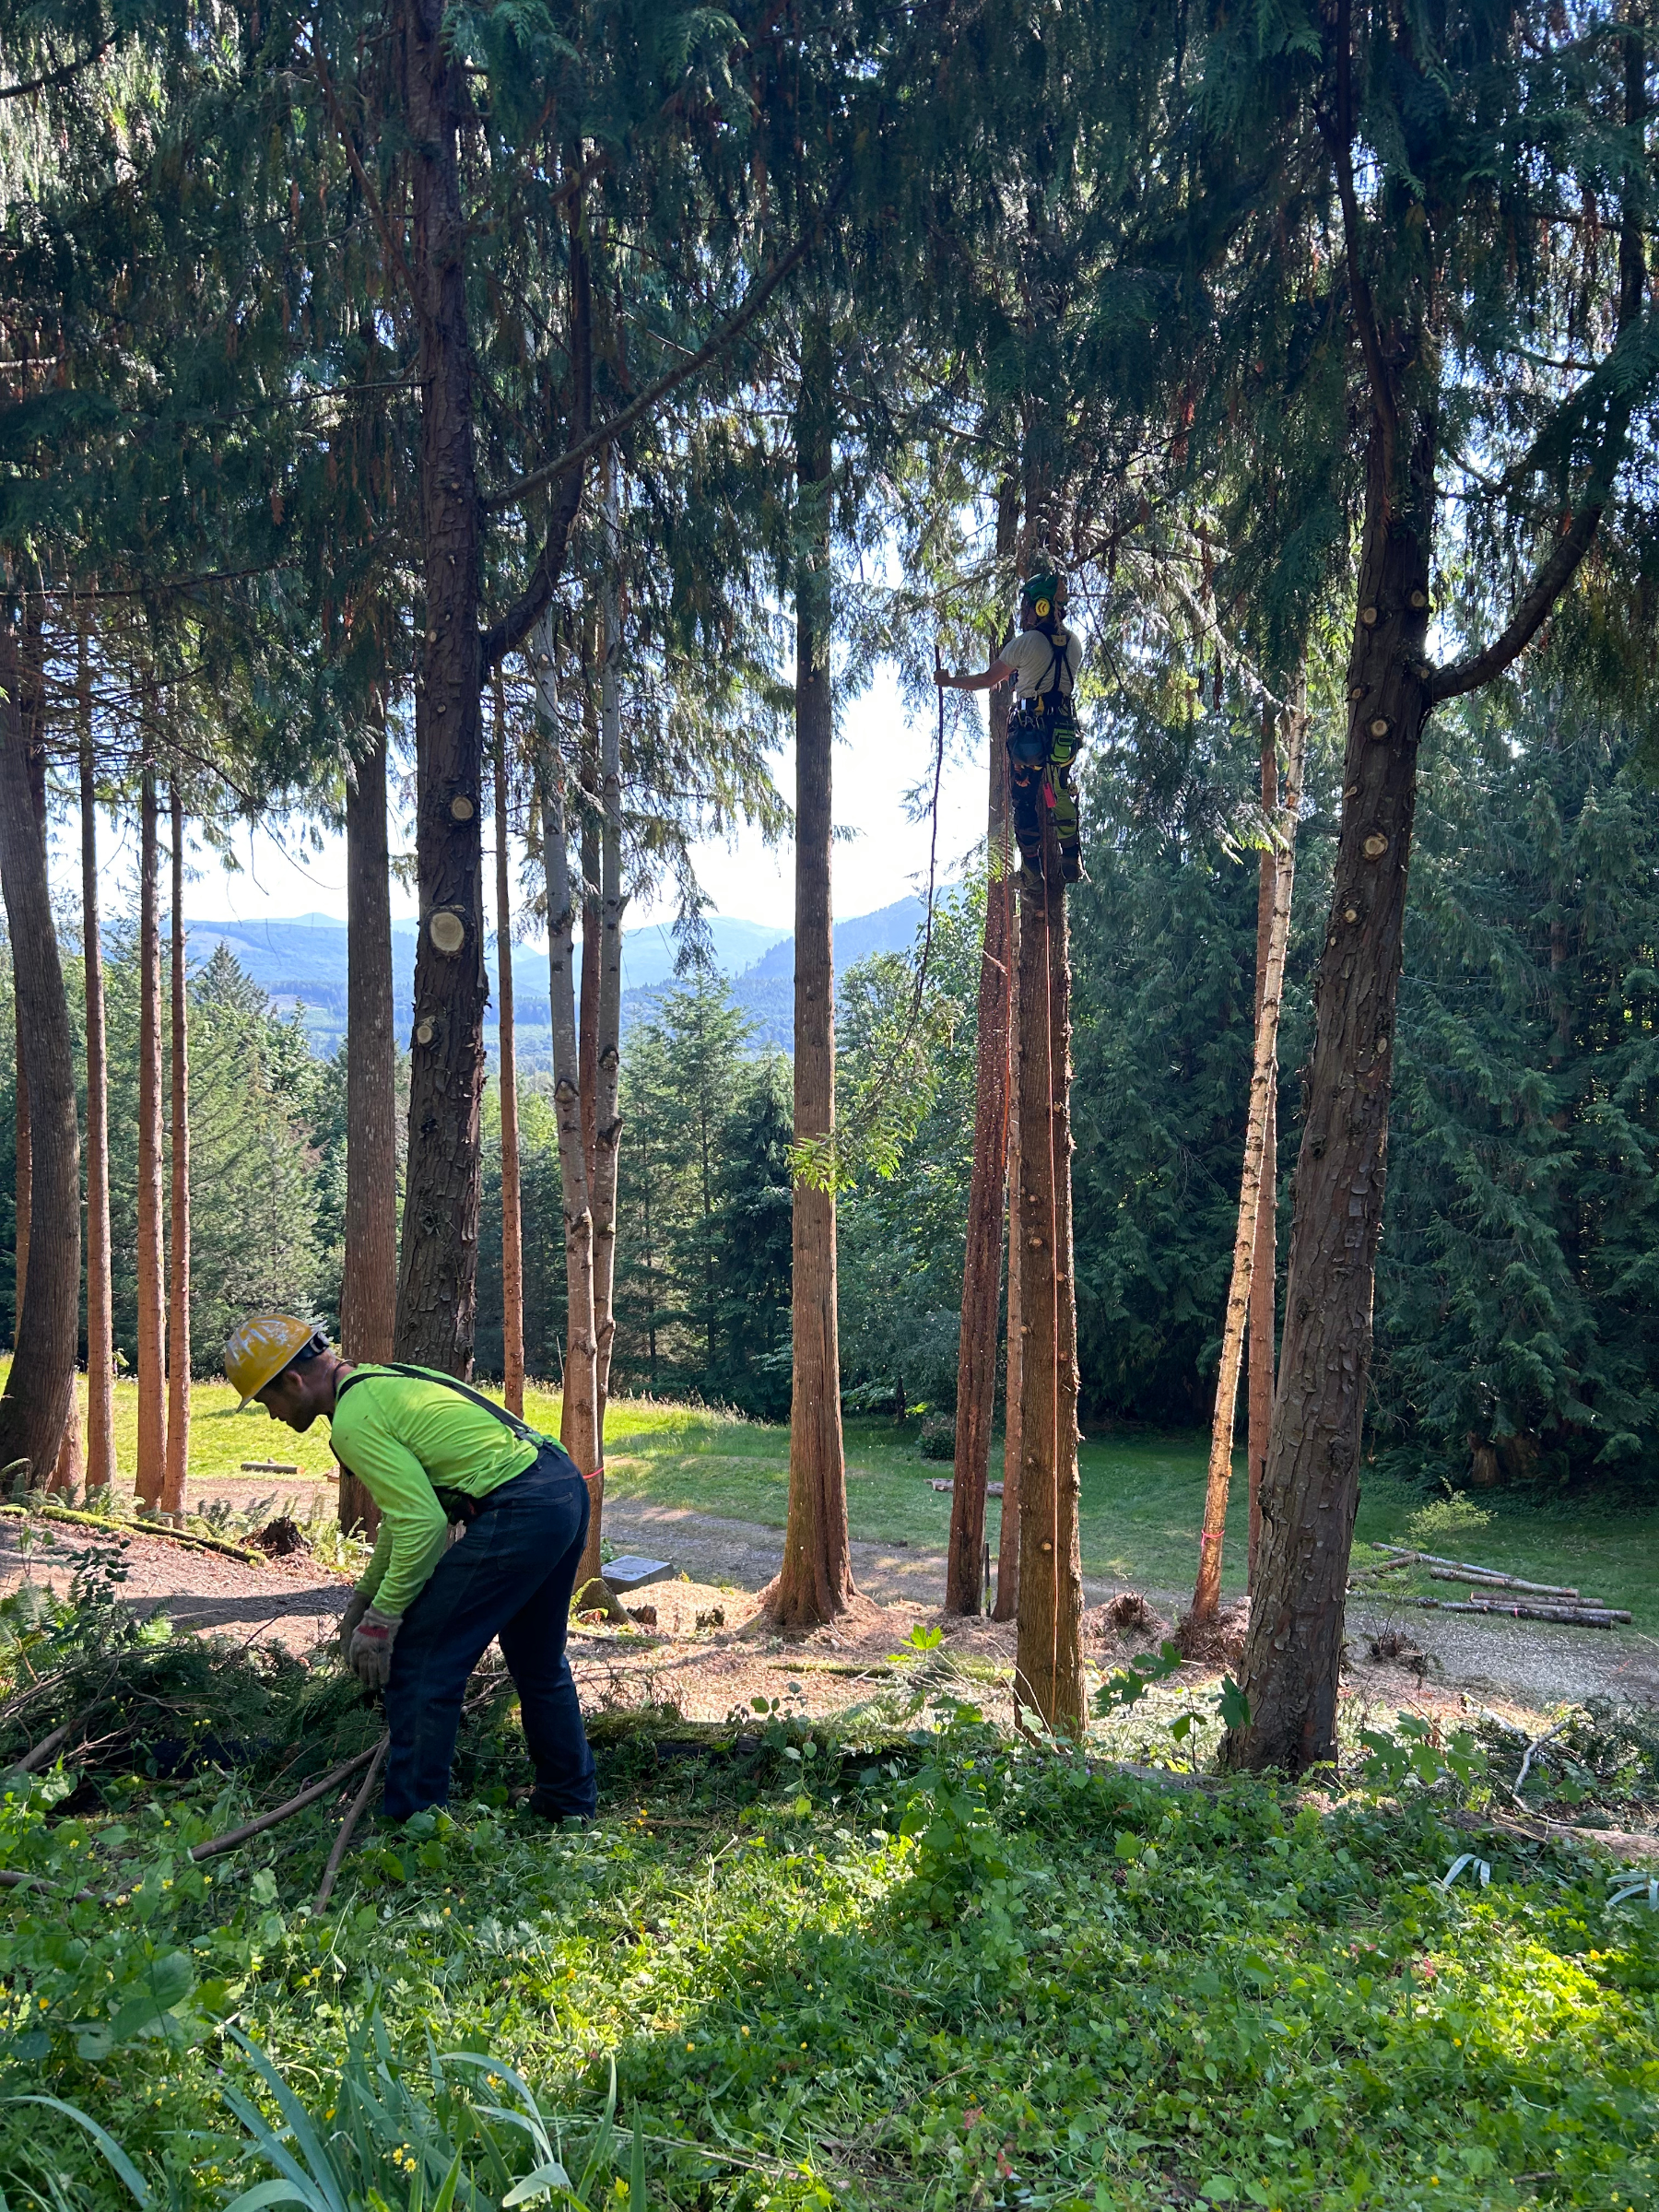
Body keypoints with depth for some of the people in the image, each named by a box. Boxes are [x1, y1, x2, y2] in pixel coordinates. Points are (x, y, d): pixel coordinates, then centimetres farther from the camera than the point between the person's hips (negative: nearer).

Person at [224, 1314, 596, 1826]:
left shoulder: (354, 1421, -10)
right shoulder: (385, 1380, 21)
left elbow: (423, 1524, -16)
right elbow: (405, 1508, 29)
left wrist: (382, 1620, -6)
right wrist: (365, 1596, 33)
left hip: (517, 1515, -10)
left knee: (418, 1660, 2)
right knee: (538, 1662, 24)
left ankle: (413, 1819, 9)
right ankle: (570, 1806, 36)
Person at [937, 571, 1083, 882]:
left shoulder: (1025, 643, -11)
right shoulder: (1073, 642, 5)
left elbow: (987, 680, -3)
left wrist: (949, 681, 11)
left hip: (1028, 731, -5)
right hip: (1064, 731, 5)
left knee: (1024, 798, 7)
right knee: (1061, 794, 17)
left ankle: (1032, 869, 7)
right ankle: (1072, 863, 13)